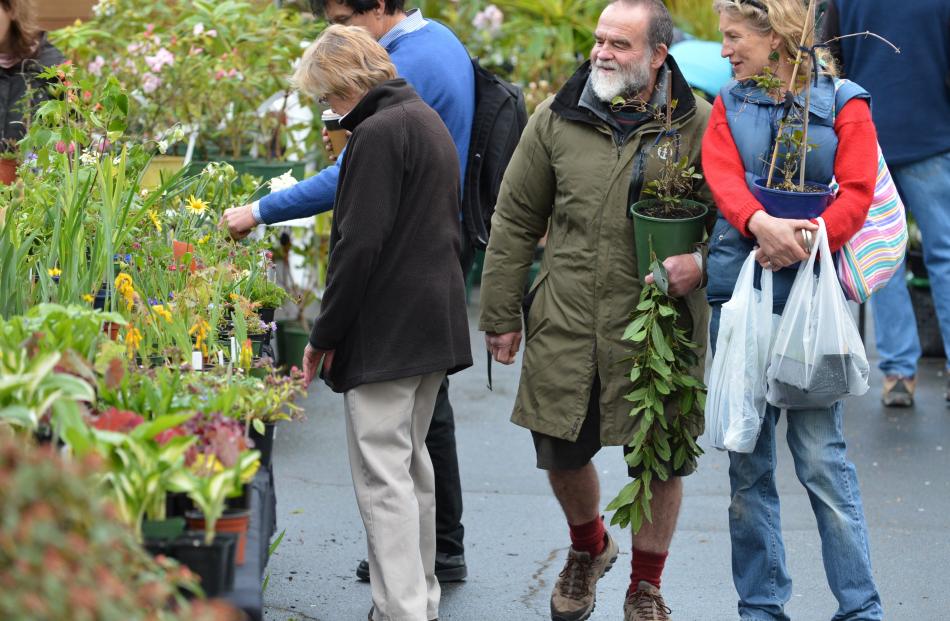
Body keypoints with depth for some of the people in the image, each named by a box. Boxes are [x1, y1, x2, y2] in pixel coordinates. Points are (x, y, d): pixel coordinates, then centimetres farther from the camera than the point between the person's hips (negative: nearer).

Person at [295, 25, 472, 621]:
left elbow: (359, 244, -20)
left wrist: (324, 335, -13)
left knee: (383, 475, -9)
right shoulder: (430, 121, 15)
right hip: (437, 324, 10)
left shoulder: (378, 135, -15)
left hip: (385, 334, -10)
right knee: (412, 465, 18)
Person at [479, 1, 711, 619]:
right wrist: (501, 314, 8)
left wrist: (702, 263, -16)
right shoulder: (557, 121, 2)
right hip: (566, 330, 2)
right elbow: (515, 221, 9)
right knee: (561, 453, 10)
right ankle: (588, 547, 41)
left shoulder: (699, 127, -5)